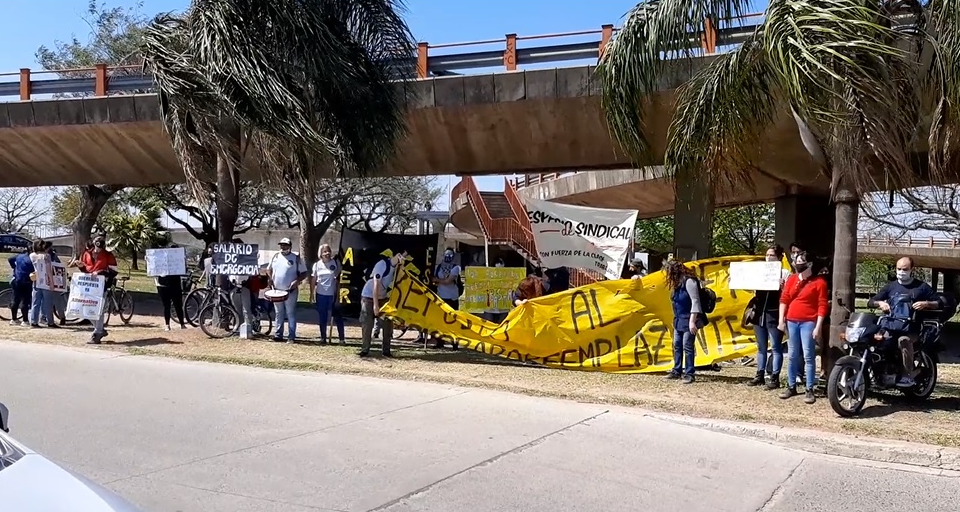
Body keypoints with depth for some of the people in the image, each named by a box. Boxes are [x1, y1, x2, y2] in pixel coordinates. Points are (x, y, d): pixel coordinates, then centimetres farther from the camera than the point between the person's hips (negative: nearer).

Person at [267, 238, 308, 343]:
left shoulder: (296, 258, -3)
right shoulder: (275, 257, 10)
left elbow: (304, 273, -2)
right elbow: (269, 269, 20)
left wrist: (297, 281, -18)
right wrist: (270, 278, 1)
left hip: (290, 291, -4)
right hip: (276, 291, 4)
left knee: (291, 314, -2)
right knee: (279, 314, 13)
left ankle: (291, 337, 1)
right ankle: (278, 335, 20)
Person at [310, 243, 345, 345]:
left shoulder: (335, 263, -2)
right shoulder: (317, 265, 3)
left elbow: (338, 280, 3)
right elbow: (313, 280, 8)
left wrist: (338, 294, 0)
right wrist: (312, 294, 4)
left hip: (332, 295, -2)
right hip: (320, 295, 2)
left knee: (337, 316, -2)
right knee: (322, 318, 8)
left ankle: (342, 338, 4)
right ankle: (323, 338, 17)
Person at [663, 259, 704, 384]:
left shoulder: (689, 281, -16)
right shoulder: (677, 283, 11)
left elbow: (695, 301, -19)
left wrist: (692, 321, -22)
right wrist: (676, 318, 7)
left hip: (688, 320, -9)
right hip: (678, 320, 9)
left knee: (687, 347, -6)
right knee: (677, 346, 13)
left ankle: (689, 374, 0)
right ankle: (677, 370, 22)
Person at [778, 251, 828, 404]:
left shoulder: (819, 281, -4)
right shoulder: (791, 279, 9)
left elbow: (822, 305, -6)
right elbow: (784, 299, 9)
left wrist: (818, 326, -11)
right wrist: (781, 319, 1)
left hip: (809, 322, -5)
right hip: (791, 321, 5)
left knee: (808, 356, -5)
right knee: (792, 355, 9)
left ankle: (809, 390, -1)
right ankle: (791, 386, 17)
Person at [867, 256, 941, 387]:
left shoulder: (922, 287, 10)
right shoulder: (890, 286, 19)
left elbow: (940, 304, 8)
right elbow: (870, 302, 16)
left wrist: (926, 303, -11)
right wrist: (880, 303, -7)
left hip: (911, 330, -3)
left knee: (904, 340, -38)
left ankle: (908, 376, -35)